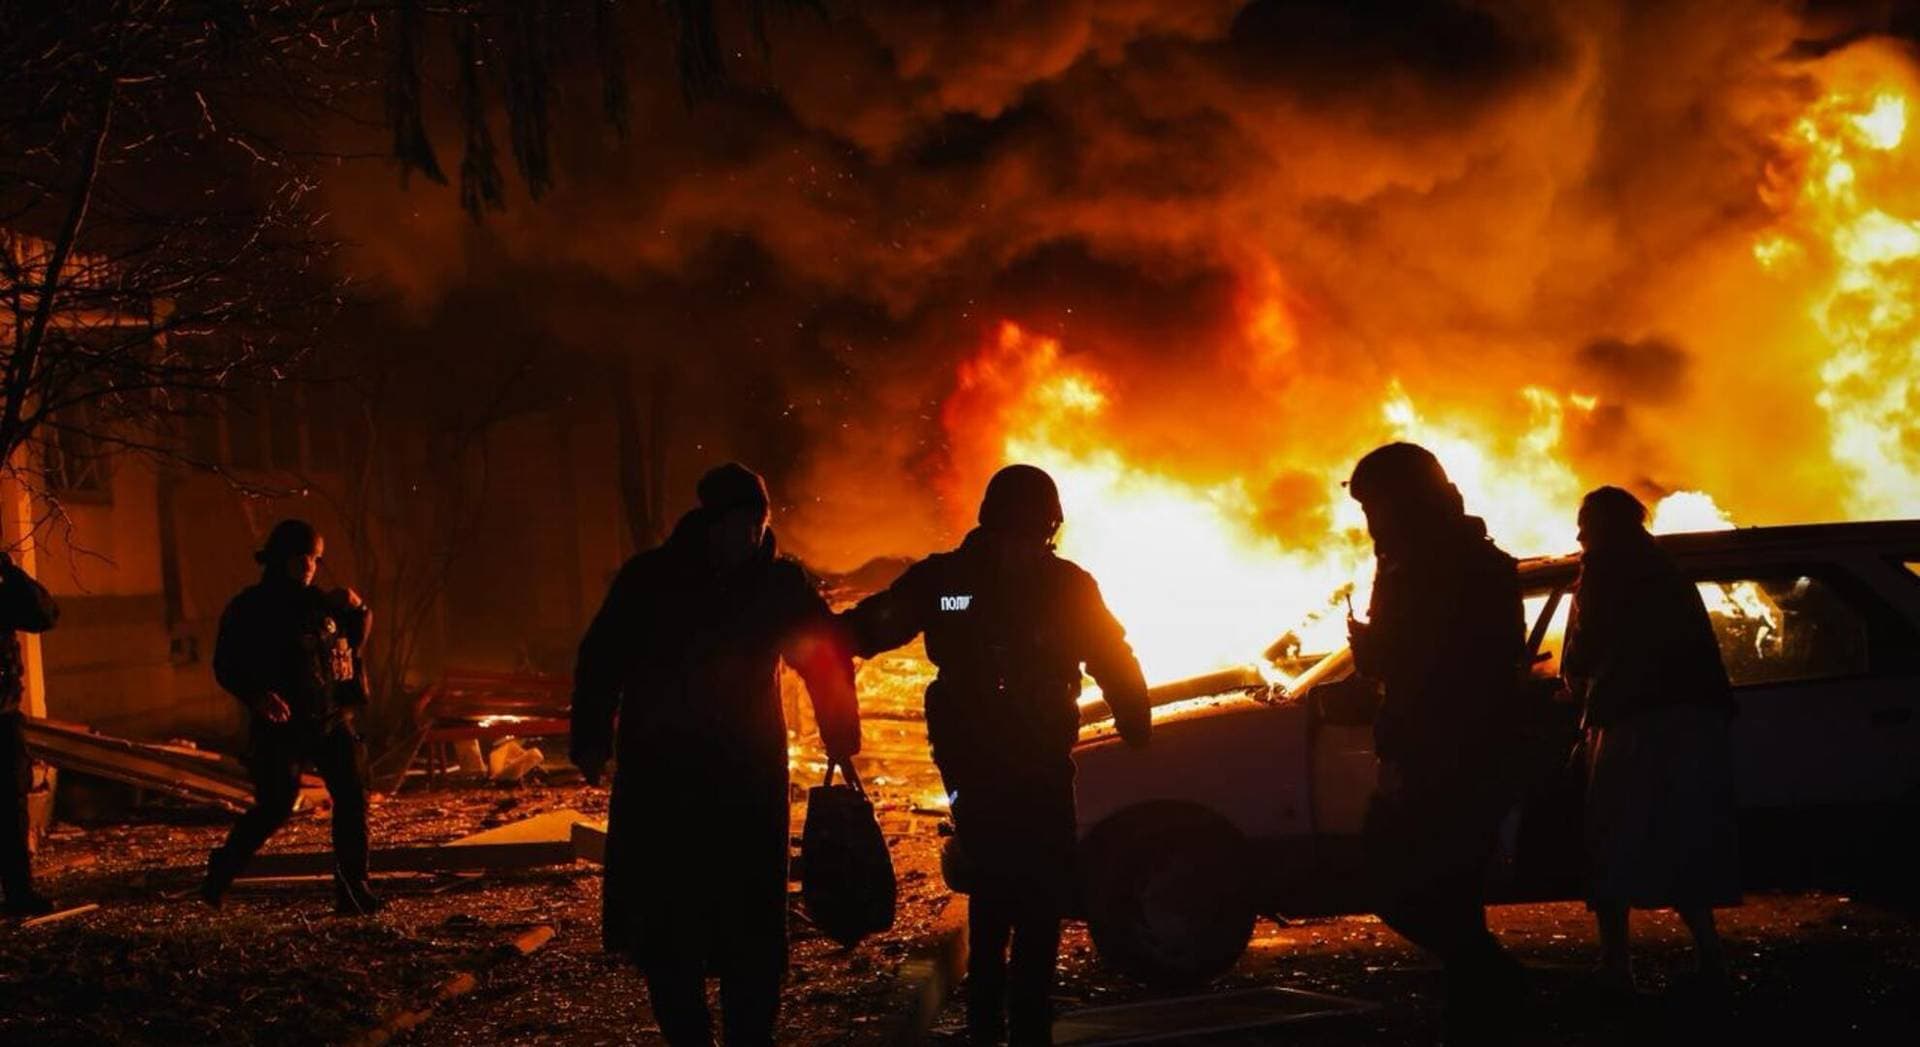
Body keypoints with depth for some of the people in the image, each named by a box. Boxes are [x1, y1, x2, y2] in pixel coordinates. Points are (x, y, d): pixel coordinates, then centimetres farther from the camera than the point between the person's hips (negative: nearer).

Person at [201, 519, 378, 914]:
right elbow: (225, 666, -6)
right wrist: (257, 695, -24)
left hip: (331, 717, 5)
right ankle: (222, 868, 18)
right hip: (281, 723, -5)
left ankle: (352, 888, 0)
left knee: (352, 796, -6)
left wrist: (357, 610, 3)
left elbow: (354, 640, 25)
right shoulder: (250, 608, -3)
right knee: (275, 806, -7)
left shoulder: (318, 602, 13)